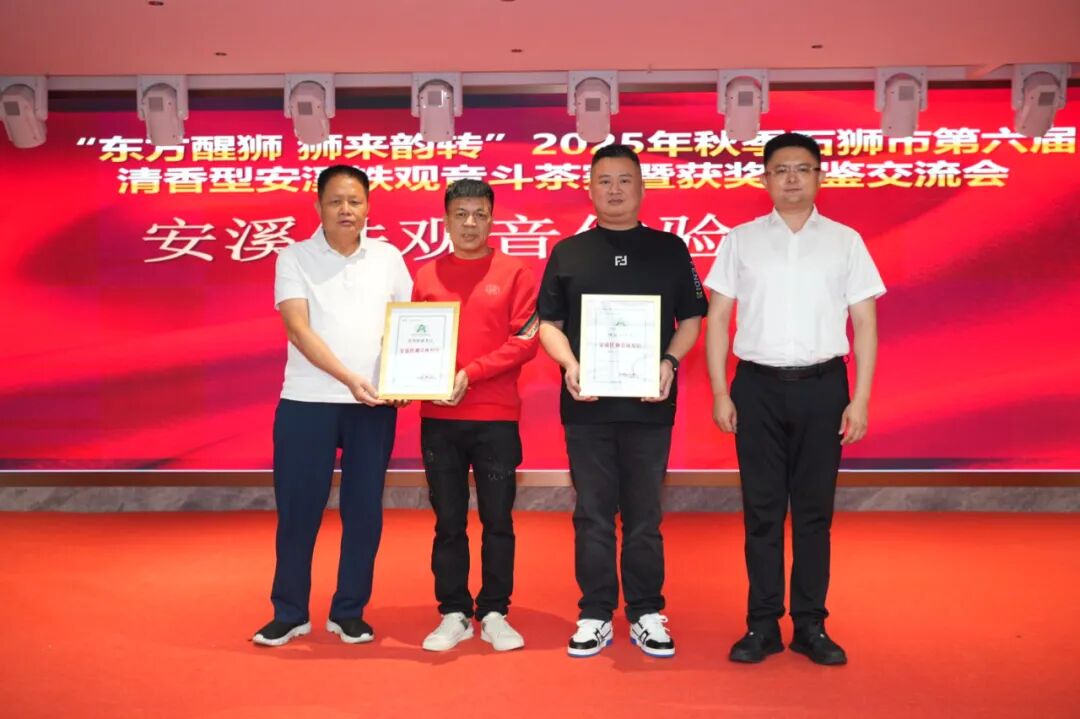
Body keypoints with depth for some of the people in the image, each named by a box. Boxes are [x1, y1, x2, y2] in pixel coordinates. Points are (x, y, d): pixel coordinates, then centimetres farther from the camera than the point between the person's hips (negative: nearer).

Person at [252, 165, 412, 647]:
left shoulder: (388, 258, 8)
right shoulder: (294, 258, 1)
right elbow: (298, 329, -10)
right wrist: (349, 378, -21)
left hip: (374, 405, 2)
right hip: (307, 402, -2)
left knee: (364, 510, 7)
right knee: (297, 510, 5)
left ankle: (348, 612, 22)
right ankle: (289, 613, 21)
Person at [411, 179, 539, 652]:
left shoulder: (514, 272, 3)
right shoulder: (425, 276, 8)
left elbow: (525, 341, -4)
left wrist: (471, 373, -13)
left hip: (496, 418, -1)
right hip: (439, 418, 2)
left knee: (497, 520, 5)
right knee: (448, 522, 8)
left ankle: (494, 615, 18)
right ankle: (453, 614, 19)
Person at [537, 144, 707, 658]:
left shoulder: (670, 249, 8)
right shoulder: (567, 252, 8)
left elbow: (691, 320, 8)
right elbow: (549, 324, 8)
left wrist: (669, 362, -9)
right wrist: (570, 365, -10)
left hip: (649, 404, 0)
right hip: (586, 404, 0)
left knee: (644, 515, 8)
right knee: (593, 515, 7)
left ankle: (646, 614, 20)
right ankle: (594, 616, 17)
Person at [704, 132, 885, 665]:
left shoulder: (846, 241, 6)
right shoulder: (741, 240, 5)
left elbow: (864, 323, 4)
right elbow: (717, 319, 4)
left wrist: (860, 399, -3)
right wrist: (720, 393, -3)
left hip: (822, 385, 0)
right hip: (757, 385, 0)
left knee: (814, 509, 7)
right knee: (761, 510, 6)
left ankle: (811, 626, 18)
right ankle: (762, 625, 16)